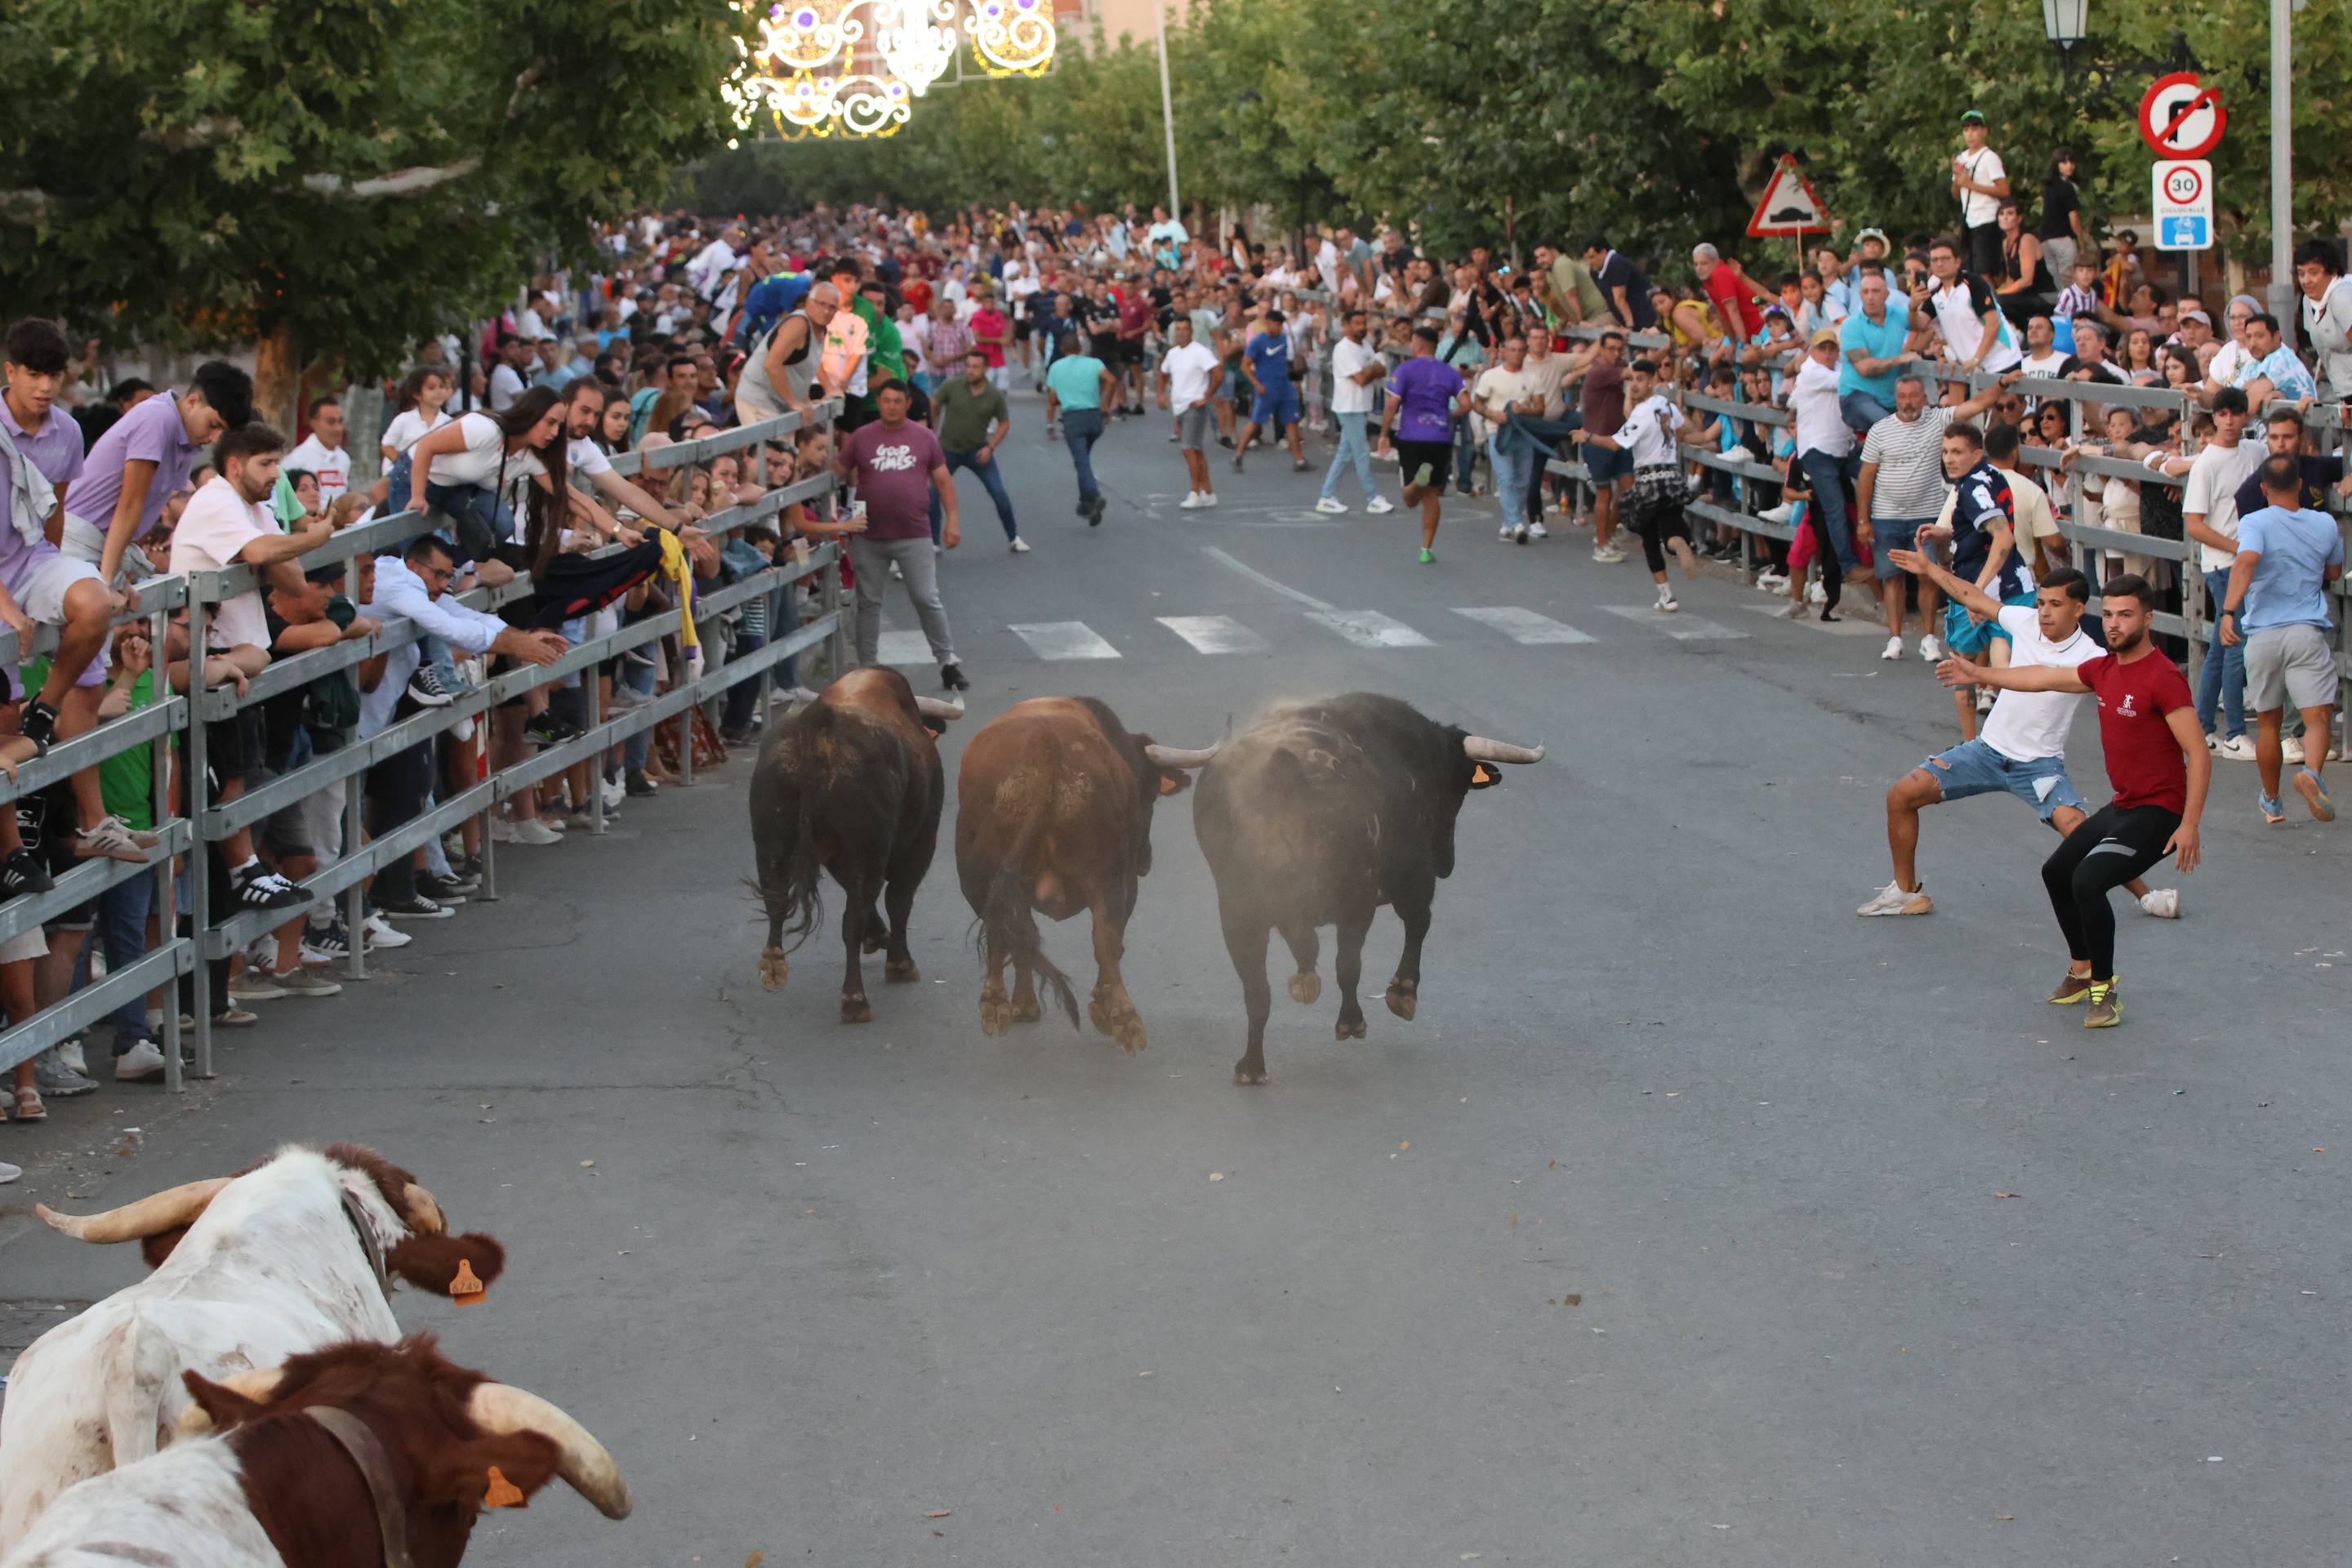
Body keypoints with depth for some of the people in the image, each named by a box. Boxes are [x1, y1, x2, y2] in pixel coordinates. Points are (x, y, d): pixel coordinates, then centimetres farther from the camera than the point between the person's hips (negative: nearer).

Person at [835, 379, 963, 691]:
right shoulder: (861, 438, 4)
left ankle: (948, 662, 7)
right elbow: (838, 471, 7)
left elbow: (943, 480, 8)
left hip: (914, 536, -1)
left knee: (927, 600, -2)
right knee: (868, 603, 8)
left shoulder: (924, 438, 5)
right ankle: (866, 668, 17)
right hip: (869, 538, 1)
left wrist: (952, 519, 1)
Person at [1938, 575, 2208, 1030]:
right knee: (2056, 873, 22)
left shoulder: (2164, 679, -21)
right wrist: (1980, 675, 27)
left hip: (2158, 814, -10)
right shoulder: (2105, 669, 5)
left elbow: (2199, 755, -23)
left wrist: (2189, 826, -27)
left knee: (2088, 881, -25)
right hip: (2122, 806, 10)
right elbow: (2045, 678, 21)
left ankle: (2104, 990, -9)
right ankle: (2083, 970, 40)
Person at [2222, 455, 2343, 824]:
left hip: (2262, 635, 0)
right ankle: (2311, 772, -37)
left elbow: (2246, 562, -25)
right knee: (2318, 717, -7)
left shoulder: (2255, 523, -4)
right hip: (2308, 634, 0)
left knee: (2268, 722, 14)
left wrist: (2228, 611, -34)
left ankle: (2271, 803, 25)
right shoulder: (2325, 524, 7)